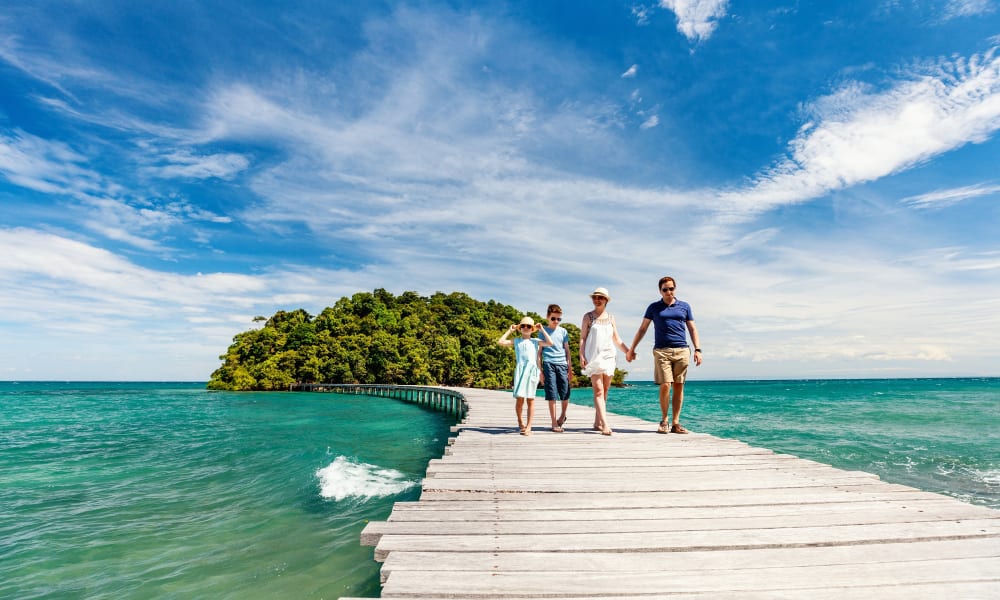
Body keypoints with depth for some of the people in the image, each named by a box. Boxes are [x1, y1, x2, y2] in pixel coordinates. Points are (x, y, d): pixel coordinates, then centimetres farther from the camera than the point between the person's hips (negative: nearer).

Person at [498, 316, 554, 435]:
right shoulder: (516, 341, 15)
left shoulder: (536, 341, 12)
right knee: (519, 398, -5)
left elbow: (550, 343, 0)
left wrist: (542, 330, 4)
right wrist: (510, 330, 12)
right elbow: (500, 342, 6)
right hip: (520, 370, 1)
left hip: (532, 370, 0)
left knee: (530, 399, -1)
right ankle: (520, 420, 20)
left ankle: (528, 426, 3)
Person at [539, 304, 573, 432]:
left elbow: (567, 349, 16)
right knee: (552, 394, -2)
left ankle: (563, 415, 28)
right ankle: (554, 423, 6)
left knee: (565, 392, 1)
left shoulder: (563, 331, 12)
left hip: (562, 364, 2)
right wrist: (540, 369, 2)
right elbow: (539, 351, 7)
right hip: (549, 364, -2)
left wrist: (570, 366, 10)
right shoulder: (543, 330, 7)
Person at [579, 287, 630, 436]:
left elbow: (617, 339, 16)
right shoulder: (588, 316, 4)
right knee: (598, 390, -12)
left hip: (609, 356, 4)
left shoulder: (611, 317, 13)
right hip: (593, 357, -4)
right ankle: (605, 425, -18)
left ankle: (597, 422, 16)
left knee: (605, 391, 6)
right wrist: (581, 356, -10)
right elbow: (582, 338, 1)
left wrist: (628, 351, 5)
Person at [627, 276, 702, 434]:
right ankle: (664, 421, 6)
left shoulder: (684, 306, 14)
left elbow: (692, 329, 15)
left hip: (682, 351, 2)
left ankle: (676, 423, 8)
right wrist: (632, 349, 9)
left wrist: (697, 350, 5)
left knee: (679, 387, 1)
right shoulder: (654, 307, 10)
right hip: (661, 351, -2)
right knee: (665, 386, -9)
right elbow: (642, 329, 11)